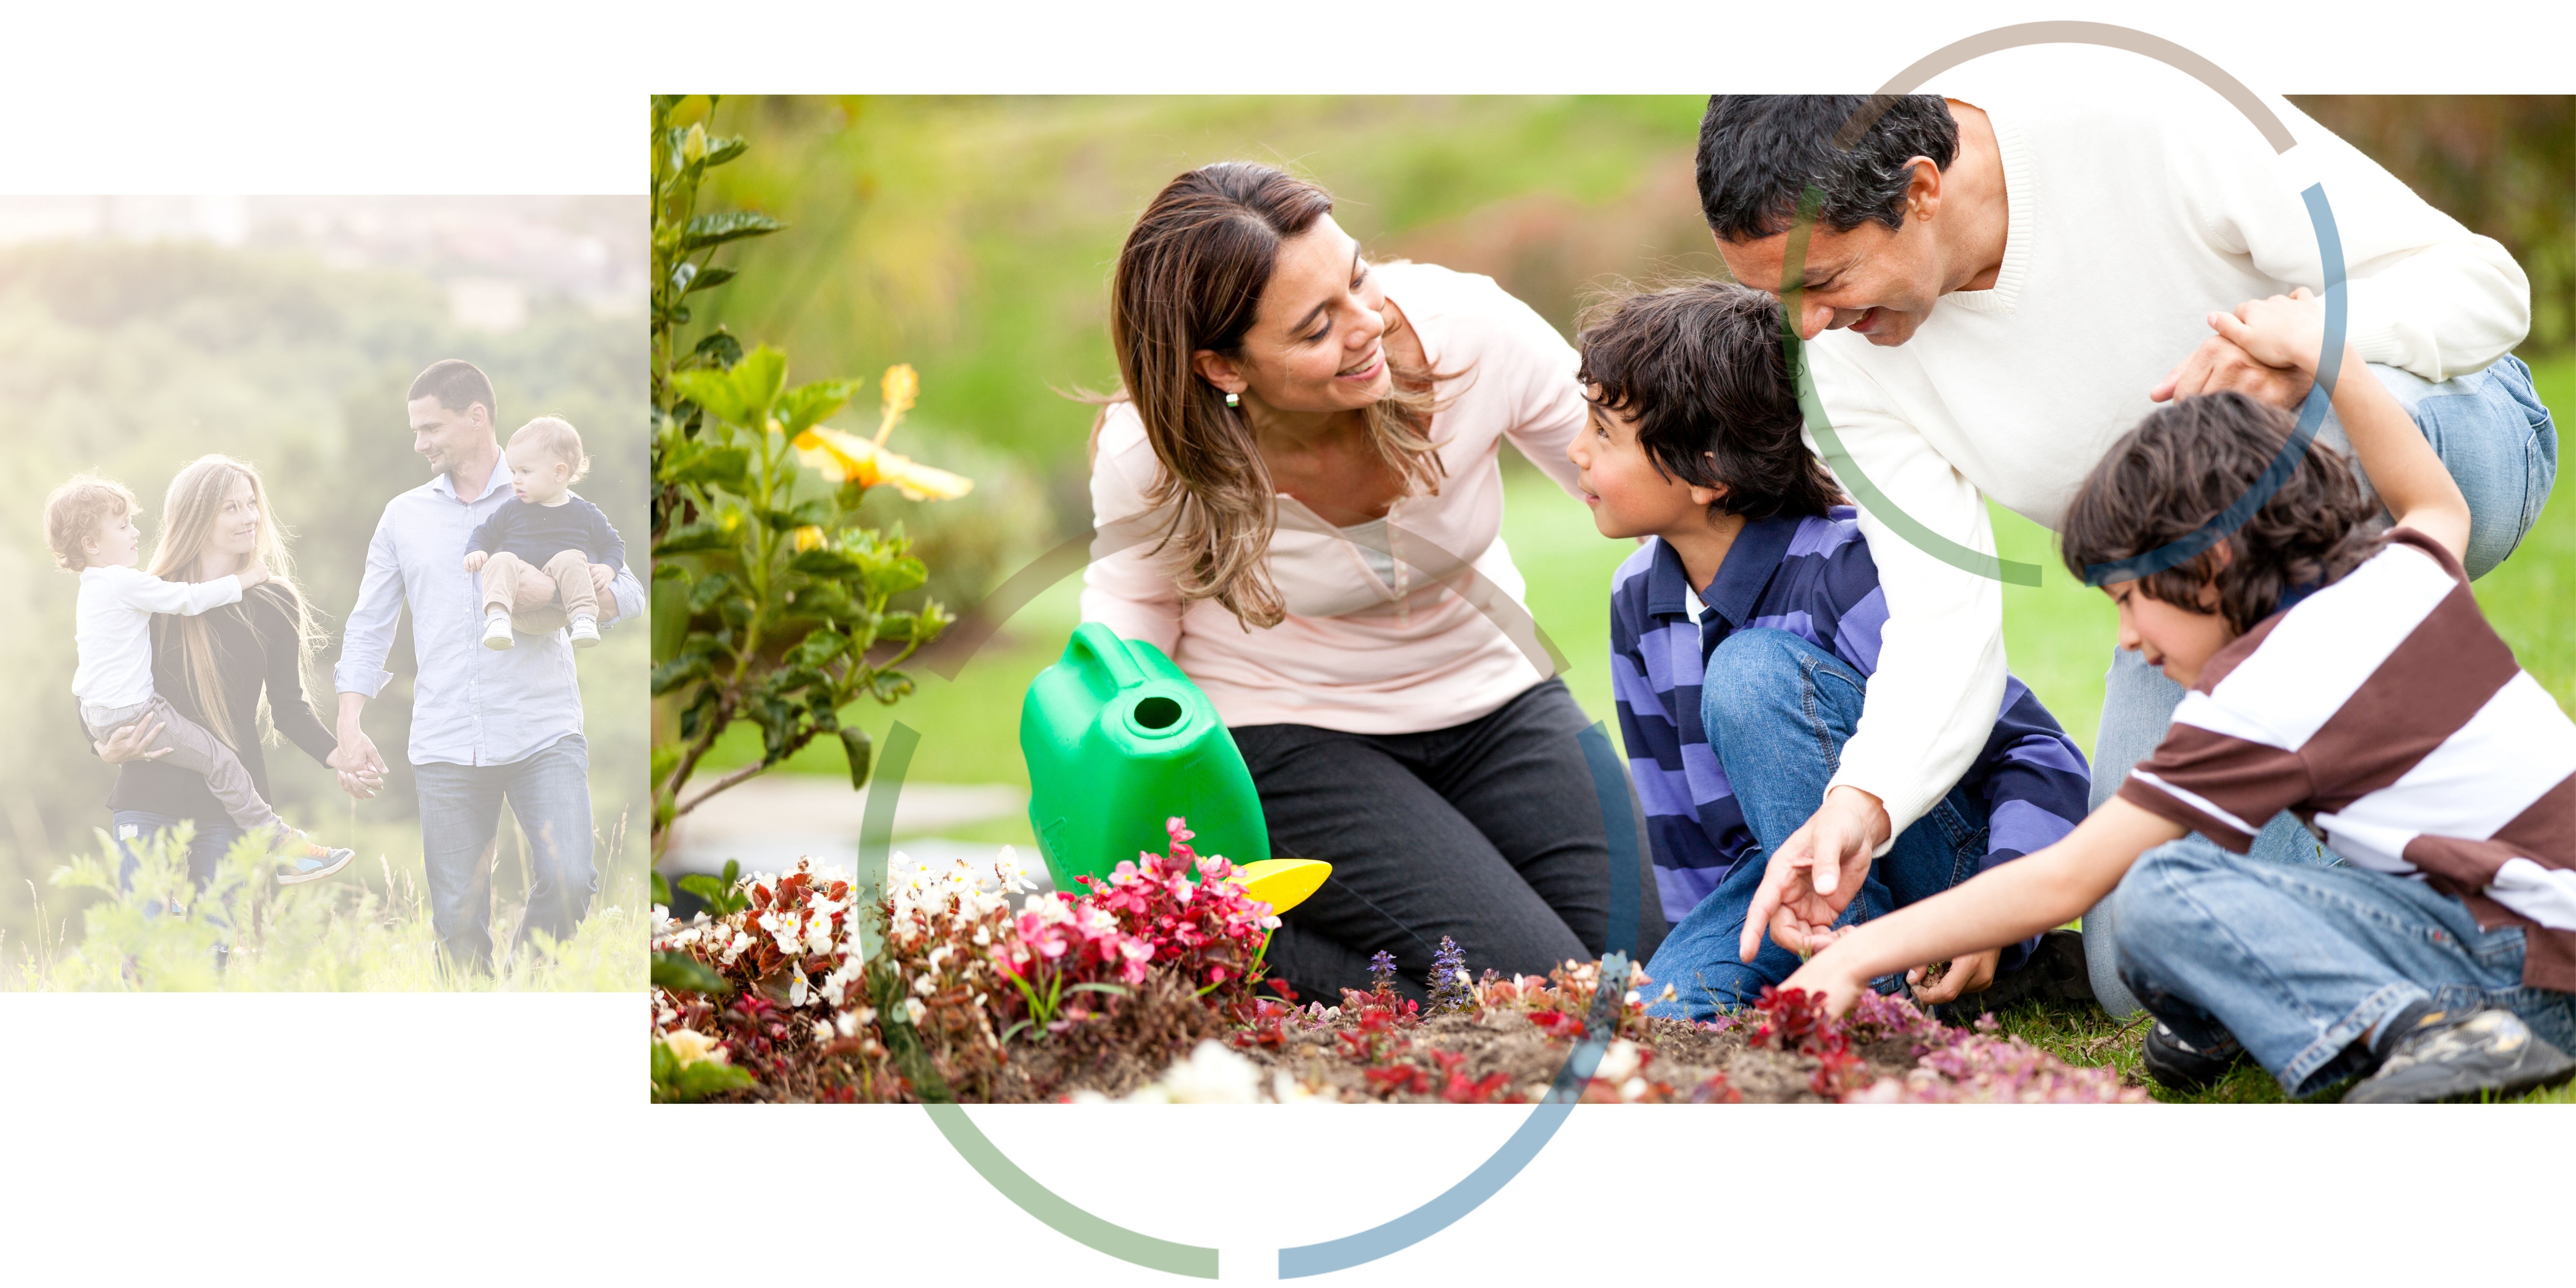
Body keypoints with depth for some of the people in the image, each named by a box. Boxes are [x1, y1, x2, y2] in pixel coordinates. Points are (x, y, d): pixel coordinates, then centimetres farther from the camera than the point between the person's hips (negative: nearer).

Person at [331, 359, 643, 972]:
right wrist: (350, 728, 4)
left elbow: (628, 593, 5)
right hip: (446, 748, 2)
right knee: (458, 920, -1)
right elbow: (369, 628, 16)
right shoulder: (404, 516, 15)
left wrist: (602, 593, -19)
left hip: (543, 735, -2)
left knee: (568, 882, -19)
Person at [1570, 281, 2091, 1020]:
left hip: (1941, 863, -5)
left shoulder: (1844, 568, -20)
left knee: (1755, 670, -30)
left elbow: (2043, 760, -20)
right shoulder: (1637, 603, 1)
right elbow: (1677, 819, 12)